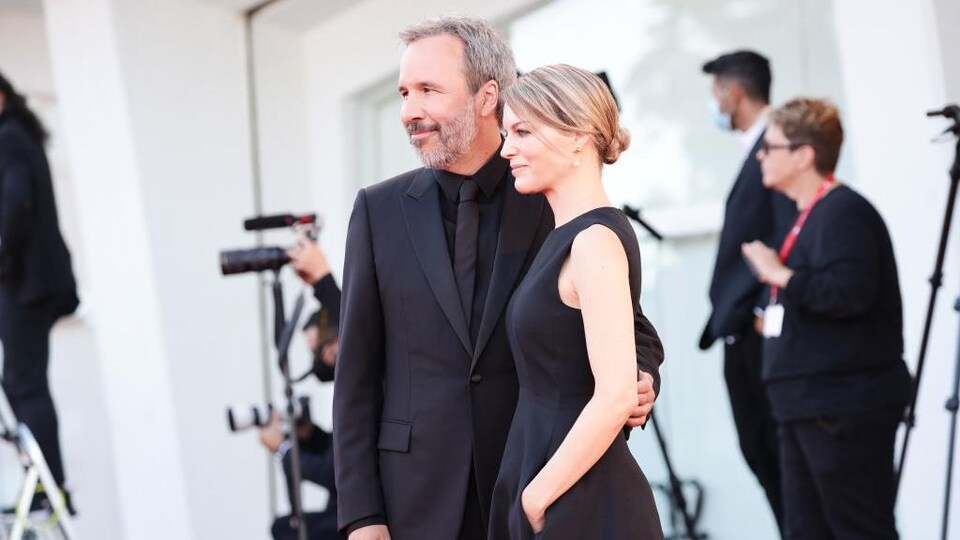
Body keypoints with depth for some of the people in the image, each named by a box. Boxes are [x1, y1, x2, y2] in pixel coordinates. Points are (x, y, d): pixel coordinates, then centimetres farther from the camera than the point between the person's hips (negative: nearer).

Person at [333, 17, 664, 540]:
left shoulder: (557, 205, 1)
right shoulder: (380, 210, 5)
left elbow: (630, 329, 9)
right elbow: (357, 372, 3)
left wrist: (638, 381, -14)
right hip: (419, 495, 1)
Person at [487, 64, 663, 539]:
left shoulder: (595, 238, -15)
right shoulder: (568, 234, 12)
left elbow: (616, 396, -23)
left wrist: (537, 496, -16)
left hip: (581, 501, -9)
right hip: (547, 493, 9)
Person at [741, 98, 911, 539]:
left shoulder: (843, 211, -13)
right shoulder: (810, 215, 18)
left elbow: (850, 292, -27)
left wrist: (779, 274, -20)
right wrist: (775, 314, 15)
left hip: (845, 409, -11)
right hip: (810, 406, 11)